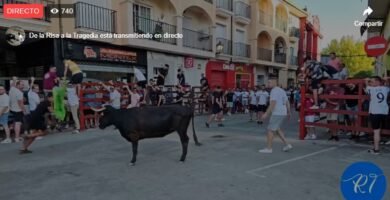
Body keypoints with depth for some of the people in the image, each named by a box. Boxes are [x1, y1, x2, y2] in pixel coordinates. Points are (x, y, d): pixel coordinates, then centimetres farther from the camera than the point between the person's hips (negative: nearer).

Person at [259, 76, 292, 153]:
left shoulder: (274, 91, -13)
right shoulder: (282, 90, 16)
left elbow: (273, 103, -22)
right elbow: (287, 102, 20)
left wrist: (266, 114, -23)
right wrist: (288, 112, 30)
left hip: (277, 114, -10)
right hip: (283, 113, 10)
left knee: (270, 130, -2)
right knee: (277, 129, 20)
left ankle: (268, 148, 2)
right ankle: (287, 144, 19)